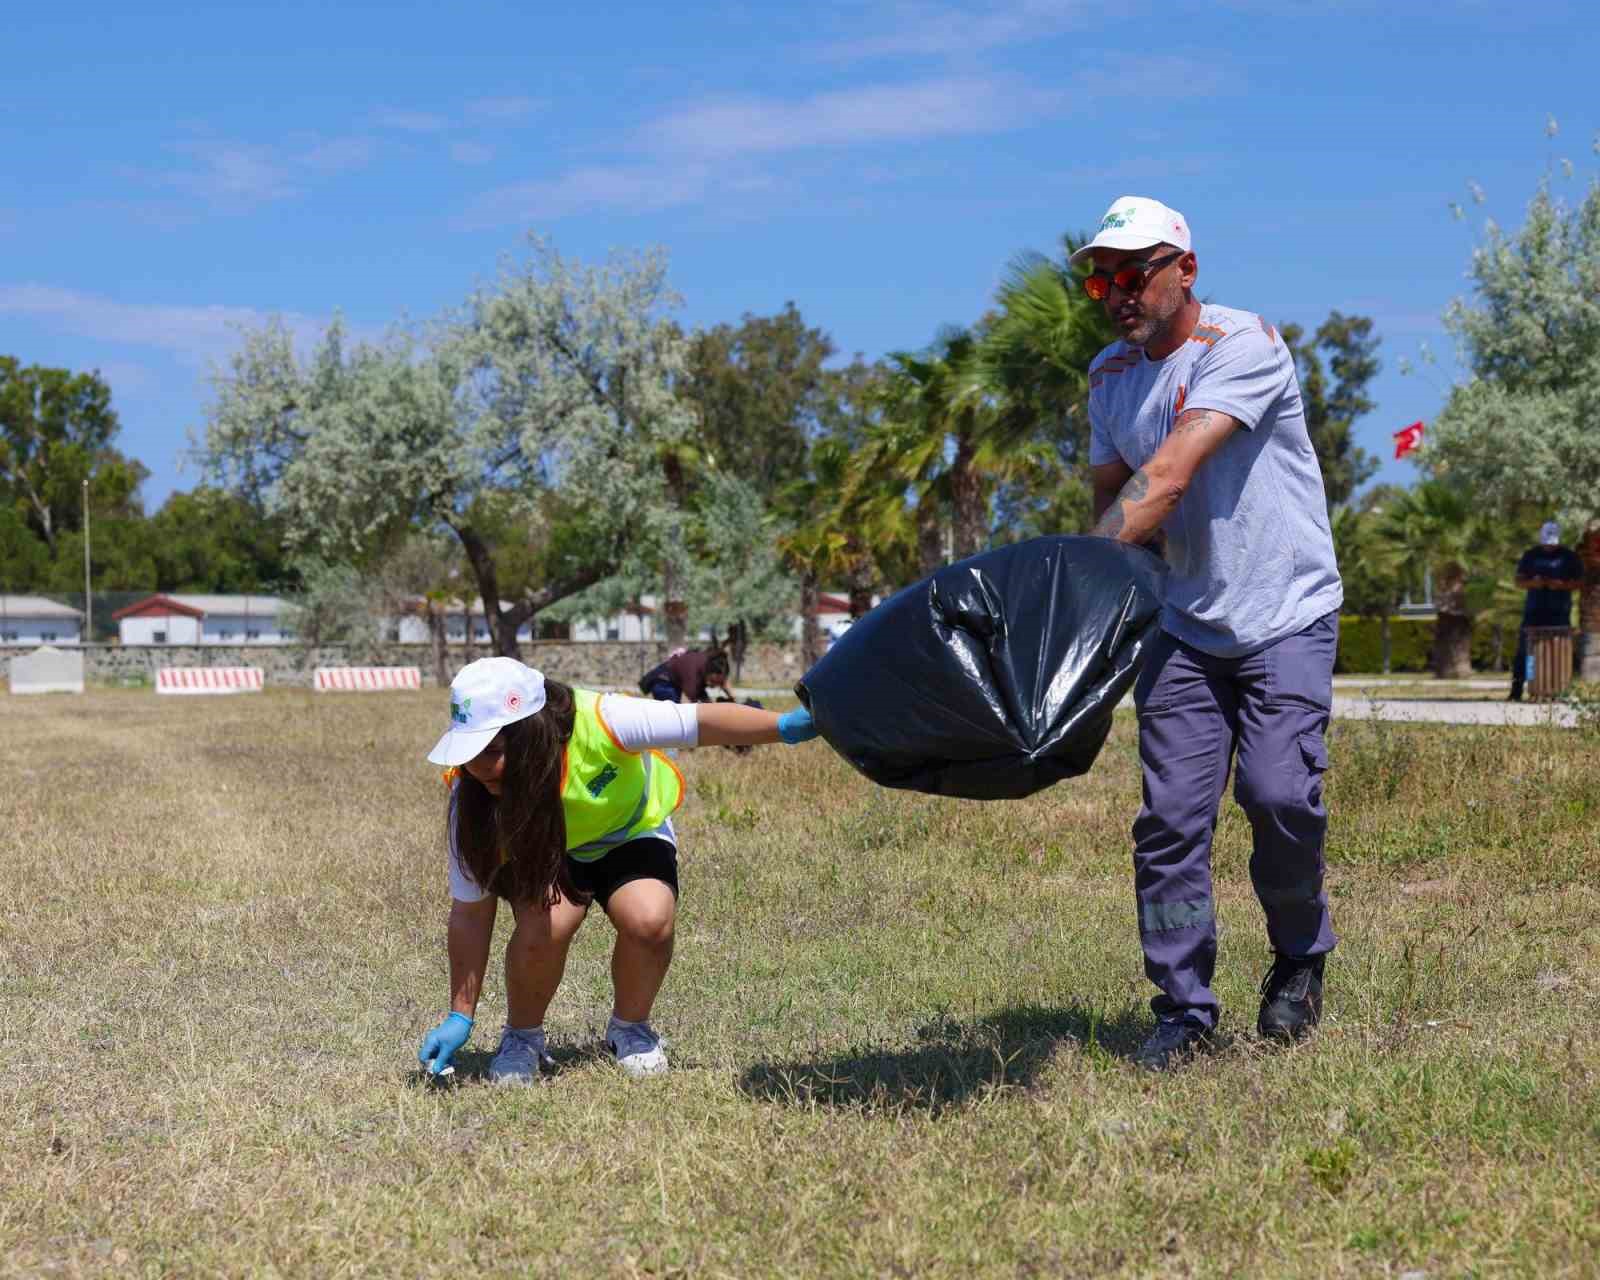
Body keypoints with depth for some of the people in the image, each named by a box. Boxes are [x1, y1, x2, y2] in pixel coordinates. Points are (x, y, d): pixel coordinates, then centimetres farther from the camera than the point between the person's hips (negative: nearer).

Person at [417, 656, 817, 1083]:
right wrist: (460, 1017, -22)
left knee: (649, 918, -30)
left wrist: (786, 726, -47)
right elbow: (470, 913, -22)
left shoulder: (597, 723, -38)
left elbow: (704, 723, -34)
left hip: (630, 835, 0)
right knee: (545, 924, -31)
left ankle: (629, 1028, 0)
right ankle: (522, 1037, -3)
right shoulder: (471, 798, -29)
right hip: (540, 856, 0)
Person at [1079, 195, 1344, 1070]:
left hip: (1287, 614, -5)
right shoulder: (1109, 376, 8)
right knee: (1171, 816, -4)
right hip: (1187, 626, 5)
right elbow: (1110, 497, 17)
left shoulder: (1242, 345, -14)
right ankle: (1182, 1009, 6)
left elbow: (1169, 477, -25)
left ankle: (1299, 956, 11)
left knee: (1279, 795, -16)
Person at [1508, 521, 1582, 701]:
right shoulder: (1530, 555, 10)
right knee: (1523, 651, -5)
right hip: (1534, 612, 1)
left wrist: (1562, 584, -14)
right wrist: (1532, 583, -13)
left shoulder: (1569, 556, 6)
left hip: (1560, 613, -1)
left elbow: (1579, 583, 5)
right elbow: (1519, 582, 9)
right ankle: (1516, 691, -4)